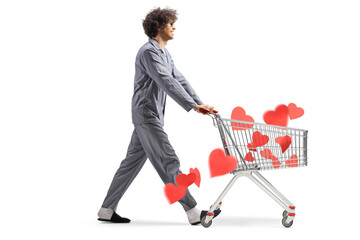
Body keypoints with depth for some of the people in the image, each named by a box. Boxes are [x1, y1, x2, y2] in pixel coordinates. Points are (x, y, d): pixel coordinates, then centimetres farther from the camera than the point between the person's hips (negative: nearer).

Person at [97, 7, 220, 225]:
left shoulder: (165, 54, 18)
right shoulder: (149, 52, -15)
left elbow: (180, 80, 13)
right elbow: (167, 83, -25)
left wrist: (200, 103, 1)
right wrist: (193, 106, -29)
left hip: (153, 116, 10)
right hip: (147, 115, -10)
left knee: (133, 162, 11)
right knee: (169, 163, -8)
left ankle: (107, 209, 18)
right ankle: (193, 212, -6)